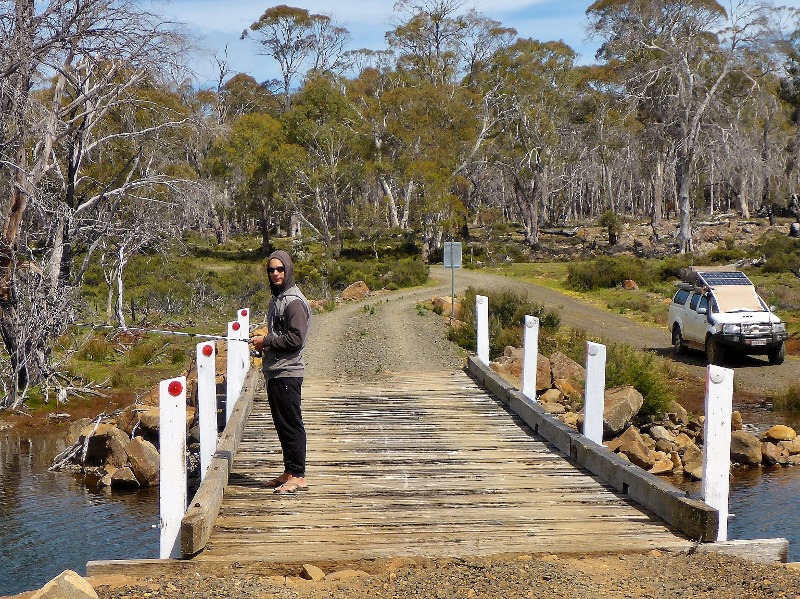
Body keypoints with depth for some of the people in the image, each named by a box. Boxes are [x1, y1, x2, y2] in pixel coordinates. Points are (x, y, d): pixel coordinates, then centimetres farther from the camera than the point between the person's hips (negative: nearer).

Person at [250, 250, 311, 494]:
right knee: (282, 425, 13)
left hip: (287, 373, -10)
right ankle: (289, 472, 20)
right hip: (275, 372, 10)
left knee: (291, 425, -7)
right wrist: (263, 342, 8)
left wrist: (266, 341, -12)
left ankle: (298, 476, -3)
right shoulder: (277, 298, 18)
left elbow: (296, 338, -21)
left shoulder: (293, 301, -13)